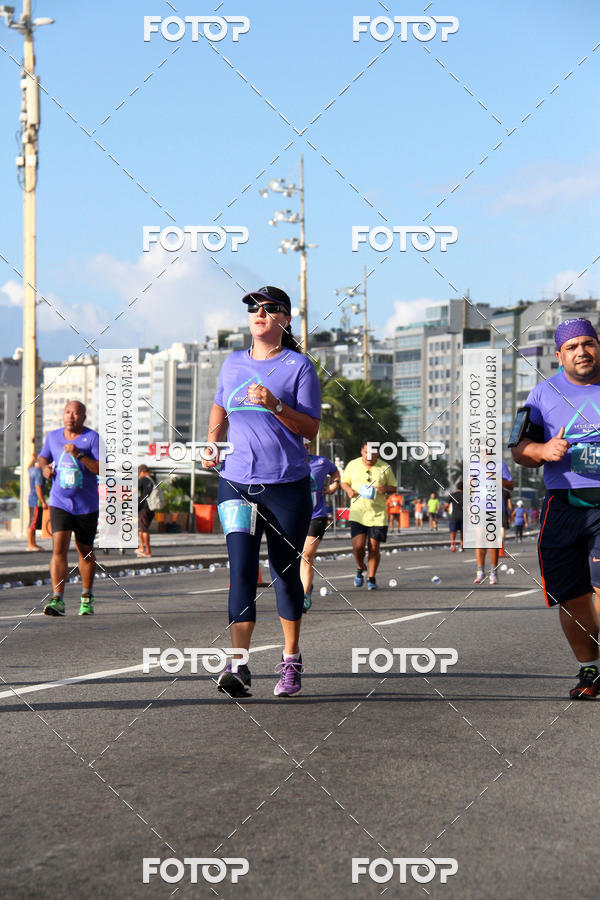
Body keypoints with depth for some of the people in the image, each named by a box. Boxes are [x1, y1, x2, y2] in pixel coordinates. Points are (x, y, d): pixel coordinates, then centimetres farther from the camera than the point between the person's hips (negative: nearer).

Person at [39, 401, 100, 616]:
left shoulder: (92, 438, -6)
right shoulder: (52, 436, 6)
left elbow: (101, 469, -15)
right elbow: (43, 457, 24)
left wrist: (79, 455, -26)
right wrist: (45, 467, 2)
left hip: (87, 505, -1)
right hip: (60, 503, 1)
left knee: (85, 552, 11)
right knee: (59, 548, -15)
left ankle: (87, 597, 29)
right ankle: (57, 599, -18)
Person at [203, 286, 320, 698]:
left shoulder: (299, 366, -1)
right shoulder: (233, 363, 12)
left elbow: (312, 429, -5)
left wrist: (275, 405, -18)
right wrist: (212, 443, 12)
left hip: (288, 484, -2)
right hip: (236, 482, 2)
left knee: (285, 571, 7)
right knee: (241, 570, -10)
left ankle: (291, 661, 22)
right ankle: (239, 667, -14)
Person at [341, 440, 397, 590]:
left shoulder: (385, 468, 1)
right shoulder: (353, 465, 4)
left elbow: (393, 487, 8)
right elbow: (344, 482, 15)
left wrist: (386, 489, -15)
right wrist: (349, 490, -7)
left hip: (378, 514, 0)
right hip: (357, 513, 0)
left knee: (374, 547, -1)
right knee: (358, 546, -11)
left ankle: (372, 578, 17)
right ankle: (360, 569, 21)